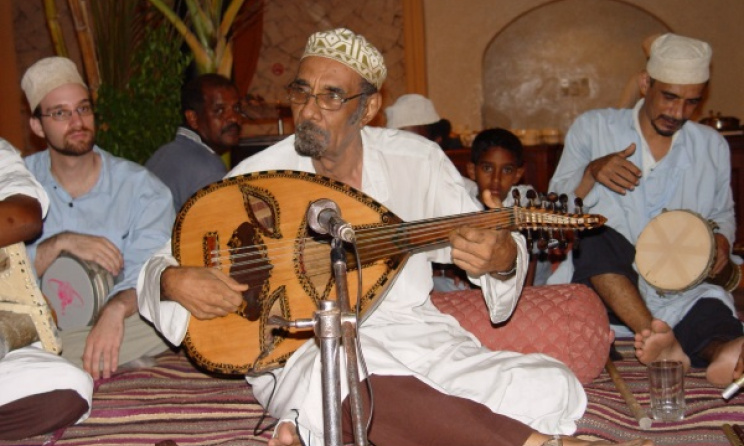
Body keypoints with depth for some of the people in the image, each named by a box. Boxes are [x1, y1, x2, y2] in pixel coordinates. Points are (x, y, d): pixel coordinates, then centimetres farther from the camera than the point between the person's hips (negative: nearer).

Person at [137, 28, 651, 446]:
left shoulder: (416, 159, 3)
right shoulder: (256, 177, -2)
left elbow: (485, 243, 6)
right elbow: (162, 265, 5)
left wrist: (501, 258, -19)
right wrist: (175, 282, -20)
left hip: (415, 334, 4)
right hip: (305, 350, -3)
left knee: (552, 387, -20)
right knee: (329, 387, -40)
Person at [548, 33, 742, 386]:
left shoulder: (713, 147, 15)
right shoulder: (592, 128, 7)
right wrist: (592, 172, -15)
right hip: (603, 281, -1)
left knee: (713, 305, -32)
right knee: (593, 236, -35)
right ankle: (667, 345, -45)